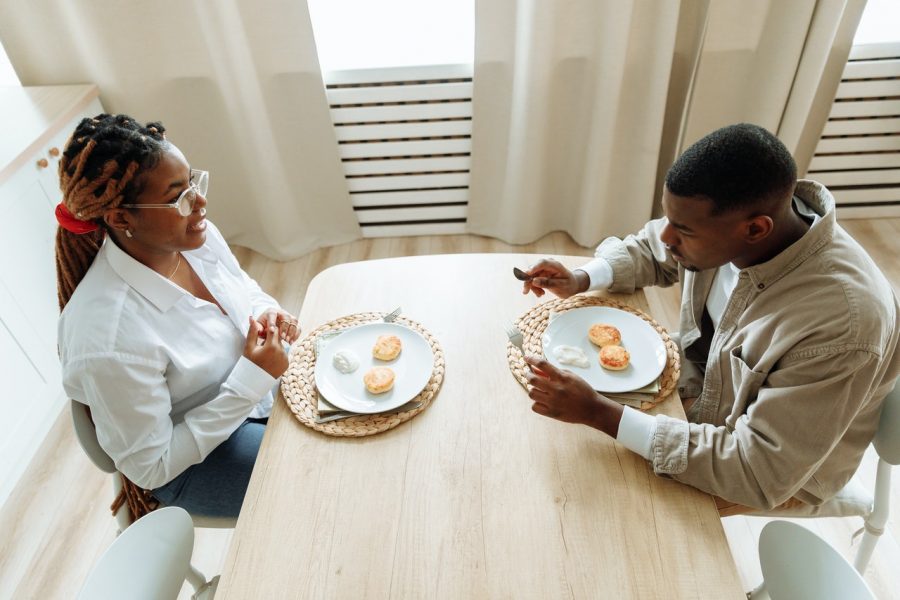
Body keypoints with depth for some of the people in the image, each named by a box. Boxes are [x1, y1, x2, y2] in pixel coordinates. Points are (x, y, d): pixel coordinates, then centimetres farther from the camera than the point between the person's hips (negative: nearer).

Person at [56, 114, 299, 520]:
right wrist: (251, 380, -30)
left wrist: (267, 313, -16)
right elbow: (149, 467, -23)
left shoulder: (198, 235, -15)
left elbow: (244, 288, 8)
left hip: (258, 385, 7)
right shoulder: (109, 338, -35)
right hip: (192, 461, -6)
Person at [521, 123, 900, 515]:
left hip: (777, 473, -5)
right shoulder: (724, 218, -20)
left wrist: (599, 412, -38)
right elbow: (650, 250, 2)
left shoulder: (841, 324, -38)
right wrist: (581, 281, -17)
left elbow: (759, 473, -34)